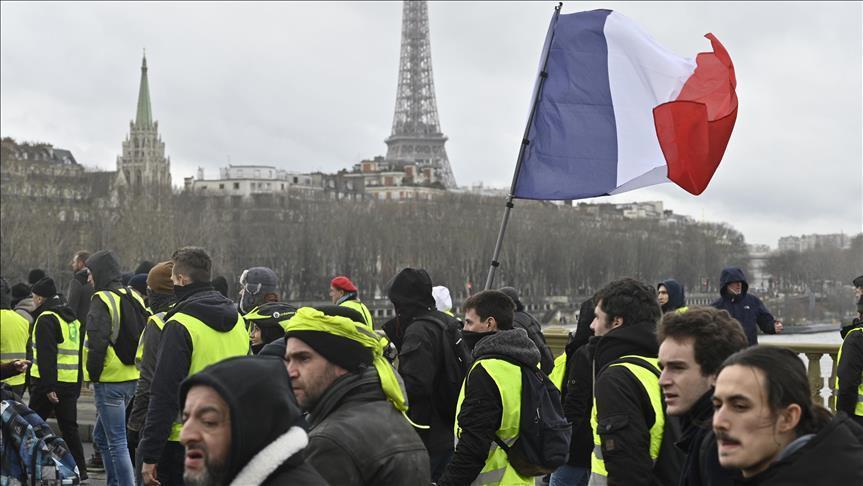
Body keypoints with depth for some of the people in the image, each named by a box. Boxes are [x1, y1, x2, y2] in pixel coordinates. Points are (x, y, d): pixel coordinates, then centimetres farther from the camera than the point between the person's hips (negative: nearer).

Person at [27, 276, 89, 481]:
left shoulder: (46, 319, -11)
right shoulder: (72, 318, 18)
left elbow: (46, 356, -19)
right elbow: (79, 353, 22)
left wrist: (48, 386, -21)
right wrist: (78, 385, 25)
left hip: (48, 383, -8)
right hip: (71, 382, 8)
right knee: (69, 427, 9)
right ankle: (79, 469, 6)